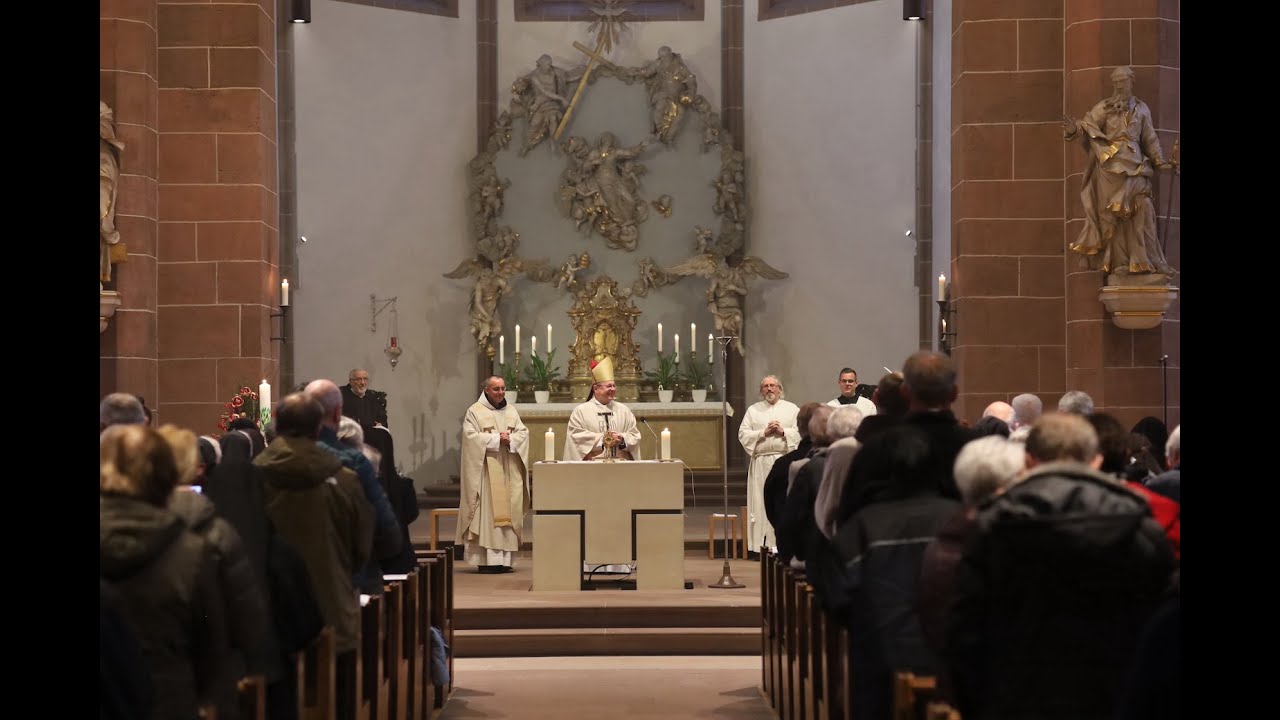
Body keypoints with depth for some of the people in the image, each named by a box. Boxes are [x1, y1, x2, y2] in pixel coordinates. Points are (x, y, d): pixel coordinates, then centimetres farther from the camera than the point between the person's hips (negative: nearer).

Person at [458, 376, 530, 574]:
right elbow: (471, 436, -10)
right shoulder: (475, 412, 1)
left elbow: (523, 433, 9)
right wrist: (496, 439, -15)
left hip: (509, 472, 5)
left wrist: (510, 439, -12)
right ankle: (487, 559, -11)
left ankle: (505, 558, 2)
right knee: (487, 513, -9)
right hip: (486, 472, -5)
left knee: (508, 511, 1)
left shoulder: (512, 411, 15)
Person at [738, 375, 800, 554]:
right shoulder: (753, 410, 13)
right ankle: (763, 544, 0)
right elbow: (743, 434, 5)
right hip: (761, 463, 1)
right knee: (761, 503, -2)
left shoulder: (792, 409, 11)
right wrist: (764, 433, -6)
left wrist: (783, 431, -9)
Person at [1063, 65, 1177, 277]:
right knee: (1113, 215, -3)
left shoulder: (1141, 109, 14)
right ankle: (1120, 262, 1)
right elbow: (1087, 126, -4)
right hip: (1110, 166, -2)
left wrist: (1160, 162, 14)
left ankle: (1147, 259, -1)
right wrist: (1074, 129, -25)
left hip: (1135, 167, 2)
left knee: (1142, 211, -5)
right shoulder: (1104, 108, 6)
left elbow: (1150, 139, 18)